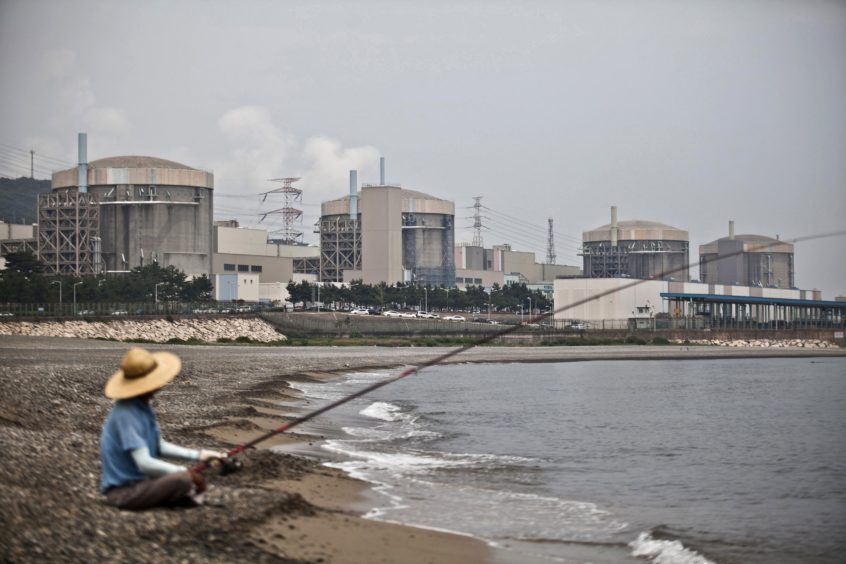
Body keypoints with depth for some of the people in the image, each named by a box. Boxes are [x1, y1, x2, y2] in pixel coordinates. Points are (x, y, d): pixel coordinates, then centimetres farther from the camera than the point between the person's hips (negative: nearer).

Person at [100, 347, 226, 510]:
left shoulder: (142, 407, 6)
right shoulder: (126, 415, -23)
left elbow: (159, 446, 17)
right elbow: (144, 463, -28)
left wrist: (198, 455, 11)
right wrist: (186, 472, -20)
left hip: (139, 480, 10)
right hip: (123, 491, -10)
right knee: (183, 479, -28)